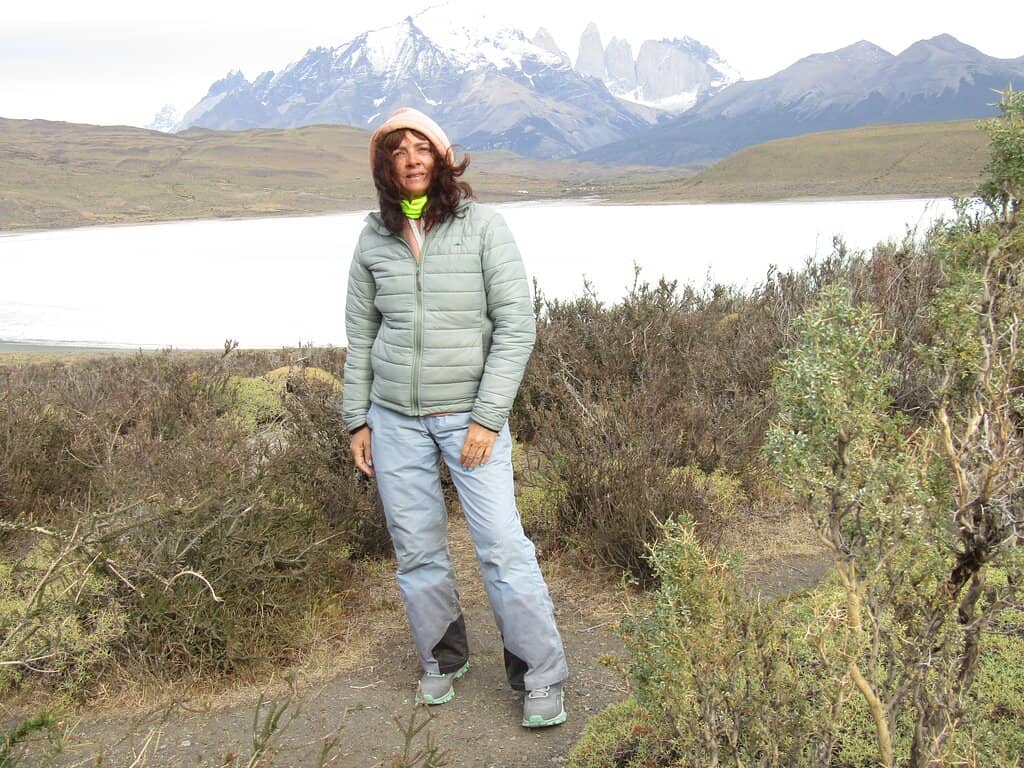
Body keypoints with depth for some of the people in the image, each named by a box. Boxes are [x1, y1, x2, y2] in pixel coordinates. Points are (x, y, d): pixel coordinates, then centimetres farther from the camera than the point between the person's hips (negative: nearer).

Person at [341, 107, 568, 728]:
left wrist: (488, 417, -12)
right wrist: (357, 418, 9)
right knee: (417, 549, 9)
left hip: (469, 414, -3)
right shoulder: (375, 237, 6)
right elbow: (360, 334, 13)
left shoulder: (482, 225, -4)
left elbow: (516, 325, -7)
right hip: (395, 419, 3)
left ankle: (542, 678, 7)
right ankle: (443, 660, 29)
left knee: (504, 546, -7)